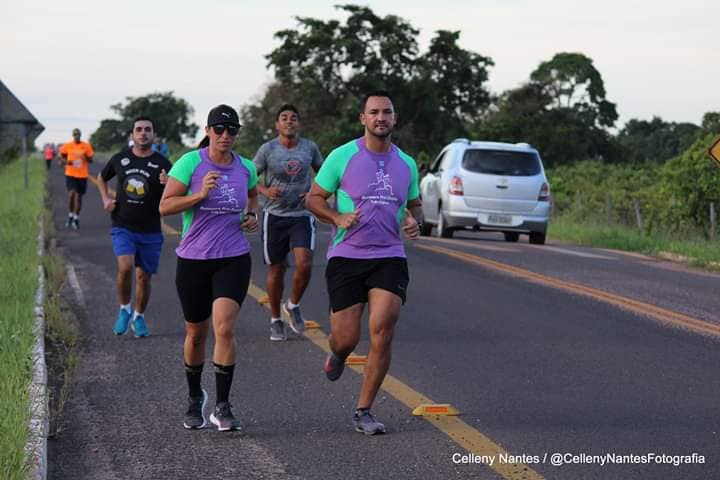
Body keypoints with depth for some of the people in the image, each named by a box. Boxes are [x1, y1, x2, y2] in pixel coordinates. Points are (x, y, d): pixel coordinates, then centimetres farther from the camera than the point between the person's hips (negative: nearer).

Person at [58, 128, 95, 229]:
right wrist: (66, 161, -10)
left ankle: (76, 219, 19)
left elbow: (90, 159, 5)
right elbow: (62, 158, 12)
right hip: (70, 174, -1)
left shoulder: (86, 146, 0)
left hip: (82, 175, 1)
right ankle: (70, 215, 2)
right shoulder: (67, 146, 0)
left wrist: (86, 157, -17)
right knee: (71, 193, -17)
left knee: (78, 196, 7)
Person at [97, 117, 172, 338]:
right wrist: (106, 199, 7)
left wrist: (168, 185, -23)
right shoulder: (120, 159, 3)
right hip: (123, 228, 0)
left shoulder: (161, 164, -2)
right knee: (125, 267, -20)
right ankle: (124, 309, 3)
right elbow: (101, 178, 24)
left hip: (150, 231, 0)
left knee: (144, 277, 6)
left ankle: (138, 317, 28)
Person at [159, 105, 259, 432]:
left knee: (224, 328, -17)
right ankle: (195, 398, 36)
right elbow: (165, 206, -11)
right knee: (196, 334, 11)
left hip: (233, 259, 1)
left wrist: (252, 215, 6)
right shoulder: (190, 163, -7)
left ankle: (222, 407, -9)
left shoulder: (245, 168, 4)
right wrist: (200, 194, -23)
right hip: (193, 259, -1)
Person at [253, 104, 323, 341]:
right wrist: (265, 191, -17)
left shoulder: (310, 148, 3)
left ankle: (293, 305, 10)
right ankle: (275, 320, 21)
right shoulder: (267, 149, -3)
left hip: (302, 215, 1)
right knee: (276, 269, 5)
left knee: (304, 264, -17)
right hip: (275, 215, -1)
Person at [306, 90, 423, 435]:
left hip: (389, 257, 2)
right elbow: (314, 198, 4)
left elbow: (415, 204, 24)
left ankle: (363, 412, -1)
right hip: (346, 256, -2)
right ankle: (337, 354, 38)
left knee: (382, 332, -14)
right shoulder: (342, 157, -2)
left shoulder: (406, 163, 9)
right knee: (346, 338, -3)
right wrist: (337, 218, -15)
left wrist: (413, 220, 0)